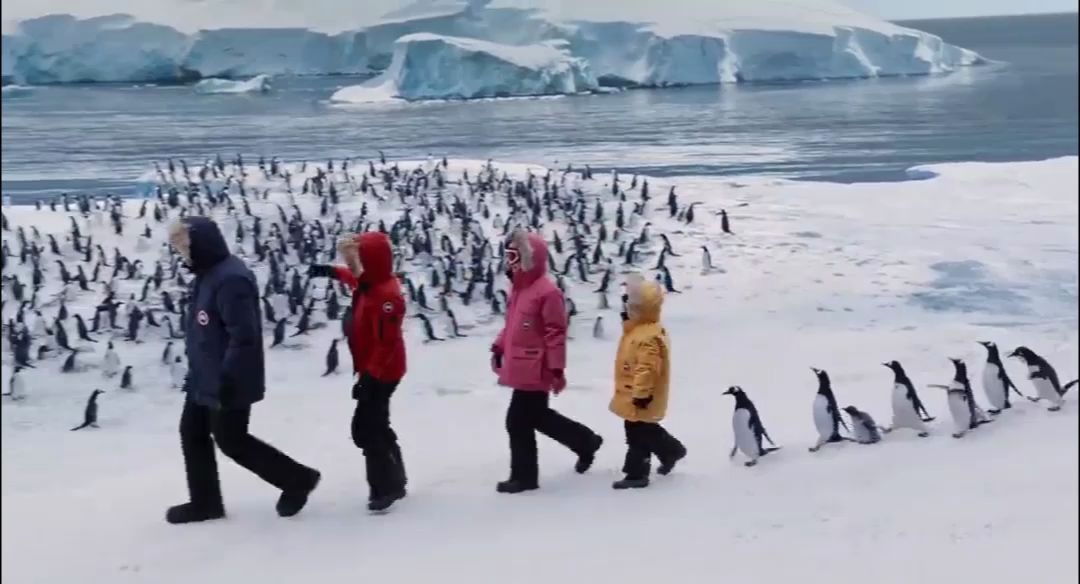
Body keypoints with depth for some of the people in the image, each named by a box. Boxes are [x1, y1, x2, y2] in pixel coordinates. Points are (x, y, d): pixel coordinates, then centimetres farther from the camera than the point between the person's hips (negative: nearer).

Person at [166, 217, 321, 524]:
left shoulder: (231, 279, -25)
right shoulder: (207, 275, 8)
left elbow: (244, 335, -27)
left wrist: (228, 378, -26)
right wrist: (196, 372, 21)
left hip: (227, 383, -10)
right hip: (205, 379, 10)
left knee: (231, 441, 1)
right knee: (192, 434, 14)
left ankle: (297, 479, 15)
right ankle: (205, 502, 27)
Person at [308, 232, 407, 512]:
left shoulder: (386, 295, -26)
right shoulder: (371, 283, 4)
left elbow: (387, 343, -28)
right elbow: (356, 278, 34)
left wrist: (369, 377, -27)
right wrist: (332, 272, 25)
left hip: (380, 375, -11)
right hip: (376, 371, 11)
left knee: (366, 429, -9)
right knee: (376, 427, 18)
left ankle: (385, 487, 0)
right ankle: (393, 480, 30)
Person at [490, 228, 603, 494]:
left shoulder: (548, 292, -17)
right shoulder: (518, 288, 12)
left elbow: (556, 333, -17)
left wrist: (557, 369, -16)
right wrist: (499, 348, 17)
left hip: (535, 370, -10)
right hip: (522, 369, 10)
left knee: (519, 421, -4)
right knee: (539, 417, 19)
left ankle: (524, 476, 9)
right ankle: (586, 441, 35)